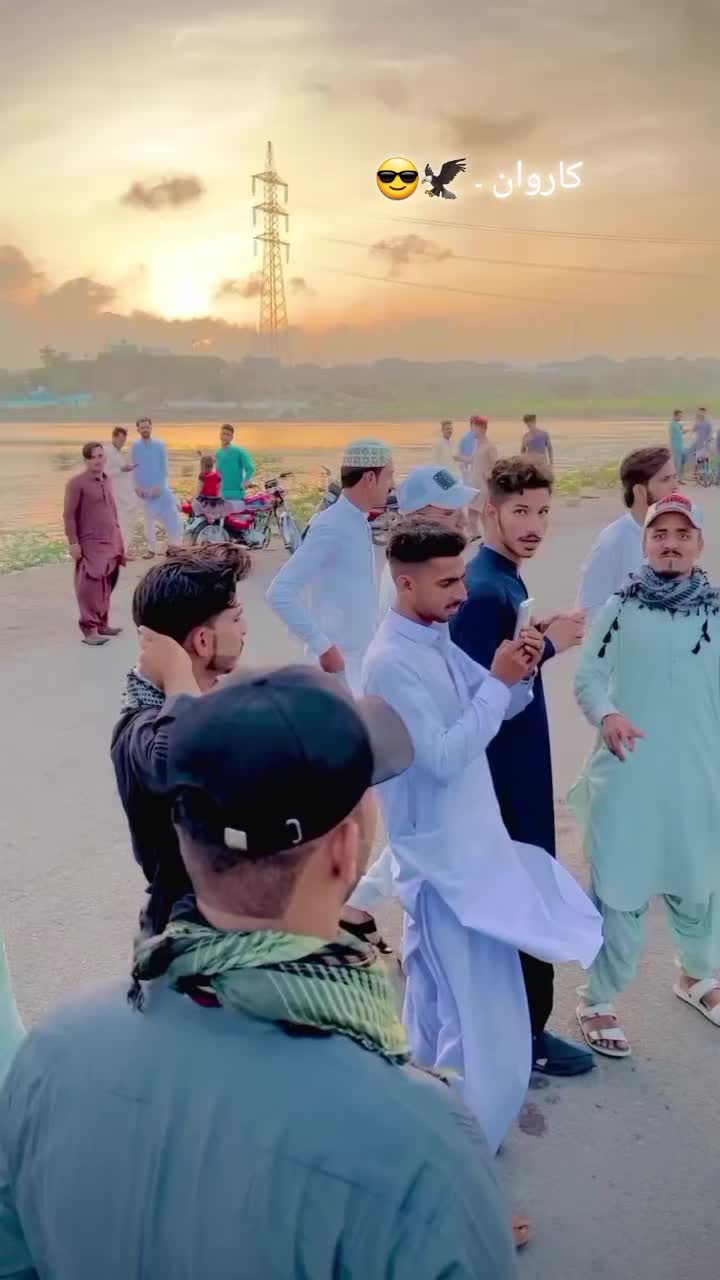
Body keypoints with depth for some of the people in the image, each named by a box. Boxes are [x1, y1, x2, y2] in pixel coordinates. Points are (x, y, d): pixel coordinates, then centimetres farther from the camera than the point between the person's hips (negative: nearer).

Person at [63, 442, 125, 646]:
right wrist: (73, 542, -15)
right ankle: (90, 629, -7)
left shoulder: (107, 481, 12)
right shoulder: (76, 483, -10)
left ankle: (102, 623, 23)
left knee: (107, 585, 12)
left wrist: (118, 537, 18)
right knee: (91, 585, -9)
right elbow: (68, 515, -11)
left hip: (110, 543, 7)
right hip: (90, 544, -7)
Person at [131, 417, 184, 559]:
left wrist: (159, 486, -13)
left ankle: (174, 544, 3)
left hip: (161, 486, -1)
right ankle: (151, 548, 13)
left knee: (172, 516, -8)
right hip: (145, 489, 1)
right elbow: (135, 468, 5)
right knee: (149, 519, 7)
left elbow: (164, 467, -4)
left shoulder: (160, 444, -3)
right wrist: (138, 486, -6)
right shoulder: (135, 446, 1)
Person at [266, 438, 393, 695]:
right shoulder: (331, 527, -19)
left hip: (362, 660, 9)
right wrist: (323, 647, -24)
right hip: (339, 663, -9)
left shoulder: (358, 523, 9)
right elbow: (280, 593, -25)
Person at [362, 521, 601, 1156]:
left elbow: (495, 709, 8)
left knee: (439, 990, 23)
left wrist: (520, 674, -12)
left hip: (459, 838, 9)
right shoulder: (392, 661, -23)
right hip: (445, 850, -9)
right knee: (480, 1005, 0)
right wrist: (498, 681, -24)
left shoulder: (438, 639, 5)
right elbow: (442, 758, -27)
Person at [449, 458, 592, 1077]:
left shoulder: (503, 578, 8)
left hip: (513, 761, 10)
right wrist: (548, 645, -22)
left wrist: (538, 638, 3)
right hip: (506, 767, -10)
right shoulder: (486, 590, -23)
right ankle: (525, 1032, 17)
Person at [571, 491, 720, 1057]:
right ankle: (598, 1001, 23)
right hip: (627, 776, -2)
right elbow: (588, 678, -2)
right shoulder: (620, 609, -2)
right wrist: (607, 714, -22)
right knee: (620, 890, 5)